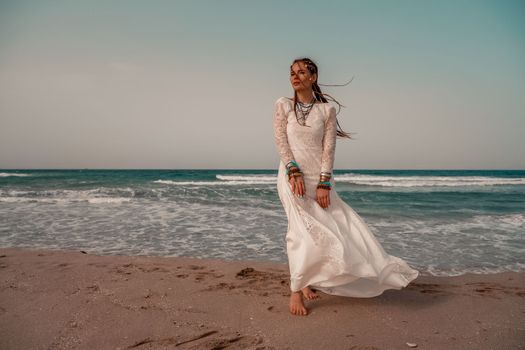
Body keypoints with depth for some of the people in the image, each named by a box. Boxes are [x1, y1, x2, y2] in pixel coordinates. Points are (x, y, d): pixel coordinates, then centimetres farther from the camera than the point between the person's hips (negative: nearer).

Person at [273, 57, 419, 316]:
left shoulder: (326, 109, 4)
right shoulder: (283, 105, 4)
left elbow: (328, 149, -2)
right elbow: (281, 142, -3)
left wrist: (324, 183, -11)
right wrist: (294, 171, -16)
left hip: (319, 178, 2)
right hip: (292, 176, -2)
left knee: (341, 226, 3)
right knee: (304, 230, -12)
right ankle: (296, 291, 0)